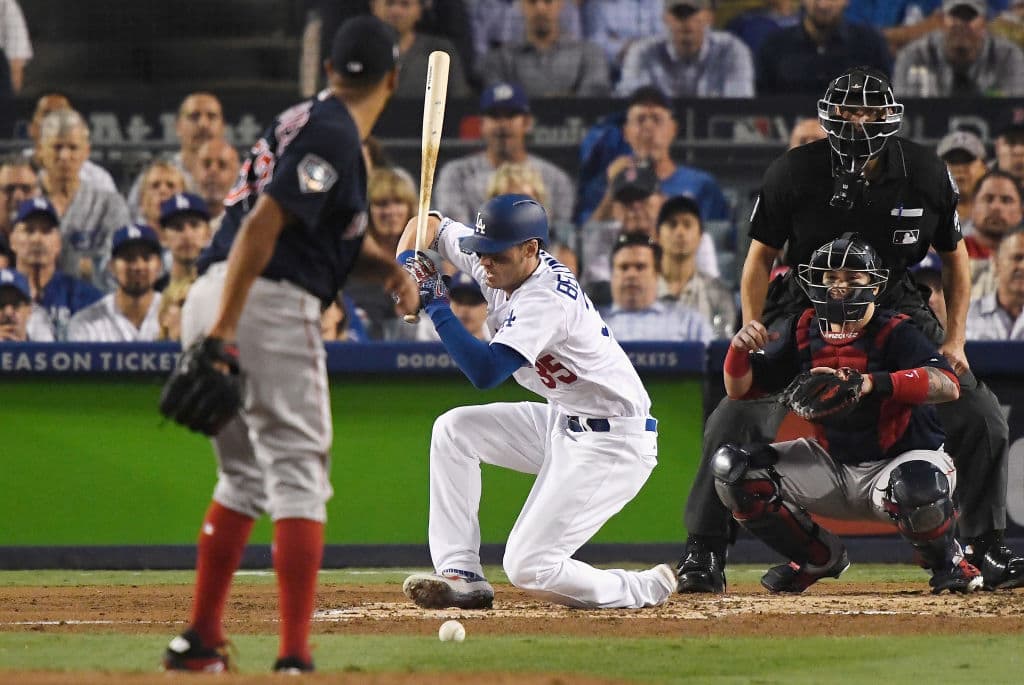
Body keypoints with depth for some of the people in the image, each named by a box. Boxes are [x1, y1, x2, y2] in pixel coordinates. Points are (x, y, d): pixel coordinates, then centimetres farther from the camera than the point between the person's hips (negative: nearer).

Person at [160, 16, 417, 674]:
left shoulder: (305, 122, 21)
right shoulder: (334, 137, -8)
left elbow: (337, 234, 29)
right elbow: (264, 223, -19)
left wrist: (388, 265, 9)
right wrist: (223, 333, -24)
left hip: (213, 299, 9)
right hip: (269, 305, -9)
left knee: (245, 477, 20)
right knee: (298, 476, -6)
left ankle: (200, 640, 20)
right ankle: (296, 656, -13)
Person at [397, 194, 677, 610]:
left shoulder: (546, 299, -27)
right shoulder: (501, 262, 0)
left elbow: (485, 372, -36)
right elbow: (430, 226, 14)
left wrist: (436, 305, -27)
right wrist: (406, 263, -7)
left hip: (613, 444, -10)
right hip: (563, 422, 10)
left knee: (528, 568, -15)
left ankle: (646, 591, 3)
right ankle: (462, 576, 4)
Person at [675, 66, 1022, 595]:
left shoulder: (925, 174, -12)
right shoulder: (794, 174, -17)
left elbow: (953, 255, 2)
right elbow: (761, 257, -6)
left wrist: (954, 341, -4)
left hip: (897, 312, 2)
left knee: (981, 418, -6)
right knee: (735, 420, -17)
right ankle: (703, 553, -3)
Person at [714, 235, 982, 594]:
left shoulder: (895, 333, -16)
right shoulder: (803, 332, -1)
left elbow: (948, 385, -35)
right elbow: (738, 389, 3)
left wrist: (869, 383, -48)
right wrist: (739, 347, -20)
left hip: (899, 459, -5)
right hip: (832, 465, 6)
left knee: (918, 485, -41)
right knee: (731, 467, -9)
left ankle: (945, 560, -3)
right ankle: (821, 558, 10)